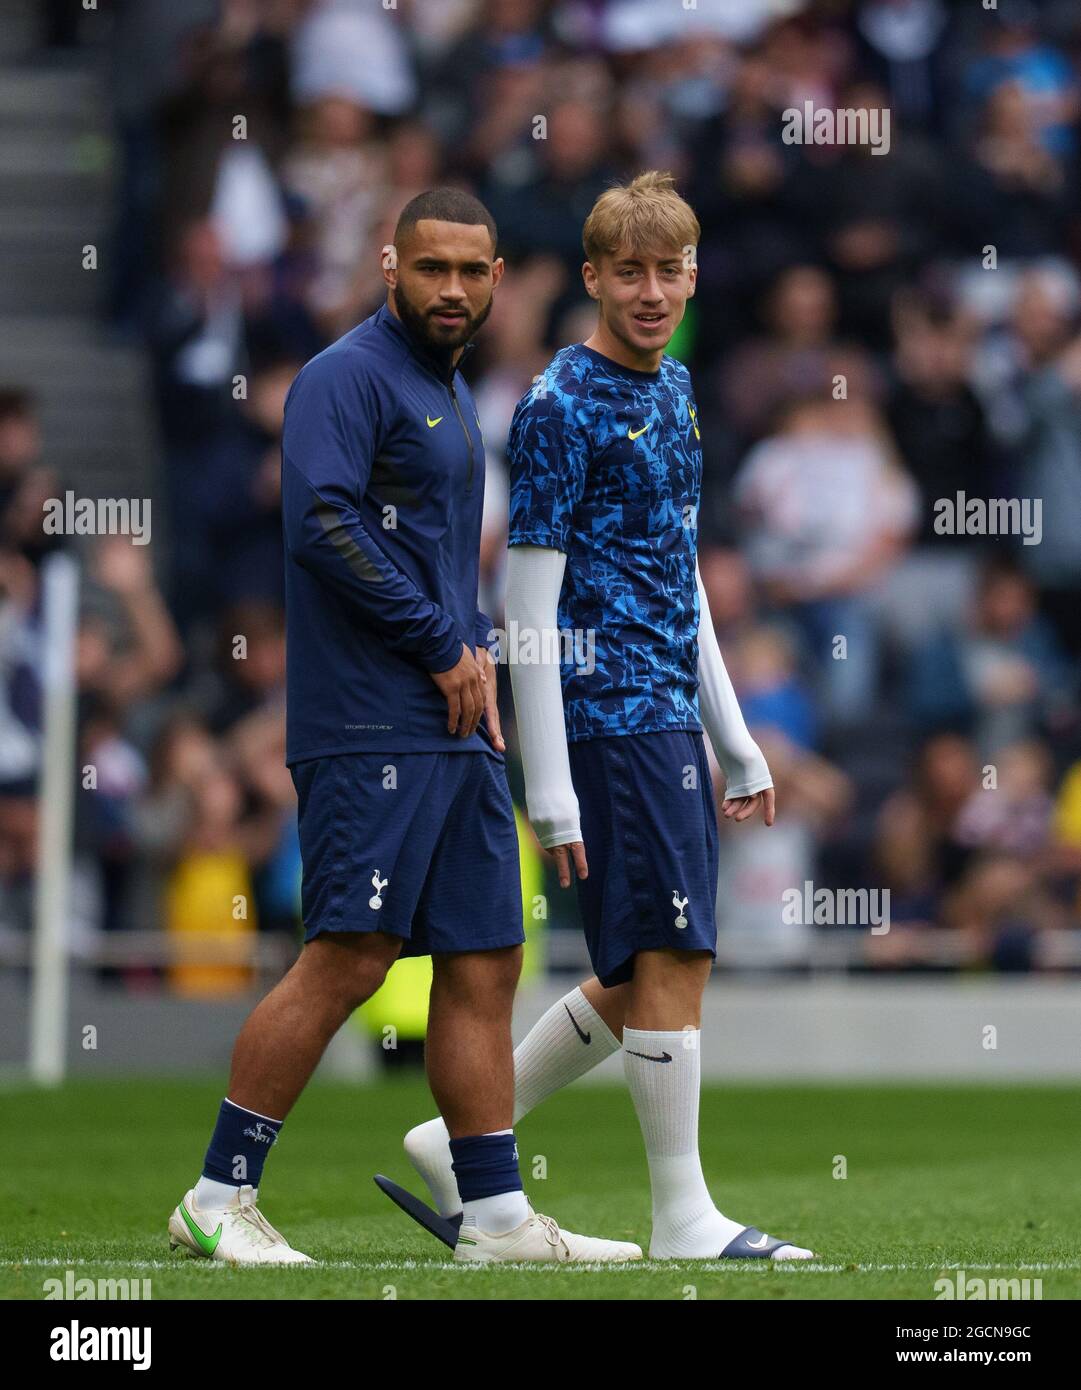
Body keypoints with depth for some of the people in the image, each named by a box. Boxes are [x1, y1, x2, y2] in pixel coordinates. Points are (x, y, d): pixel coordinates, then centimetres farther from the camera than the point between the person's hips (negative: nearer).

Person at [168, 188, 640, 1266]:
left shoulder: (450, 395, 22)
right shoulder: (348, 378, -7)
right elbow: (321, 521, -21)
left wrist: (475, 656, 11)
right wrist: (444, 647, -14)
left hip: (453, 732, 9)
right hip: (369, 727, -9)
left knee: (484, 963, 7)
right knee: (346, 961, -13)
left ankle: (495, 1215, 10)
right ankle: (218, 1198, -7)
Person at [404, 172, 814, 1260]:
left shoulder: (673, 391, 16)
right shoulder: (561, 406, -9)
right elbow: (528, 607, -12)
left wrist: (736, 744, 22)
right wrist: (550, 788, -16)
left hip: (671, 719, 9)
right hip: (610, 714, -9)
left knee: (638, 982, 10)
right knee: (672, 960, -7)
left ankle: (462, 1144, 21)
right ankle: (683, 1221, 0)